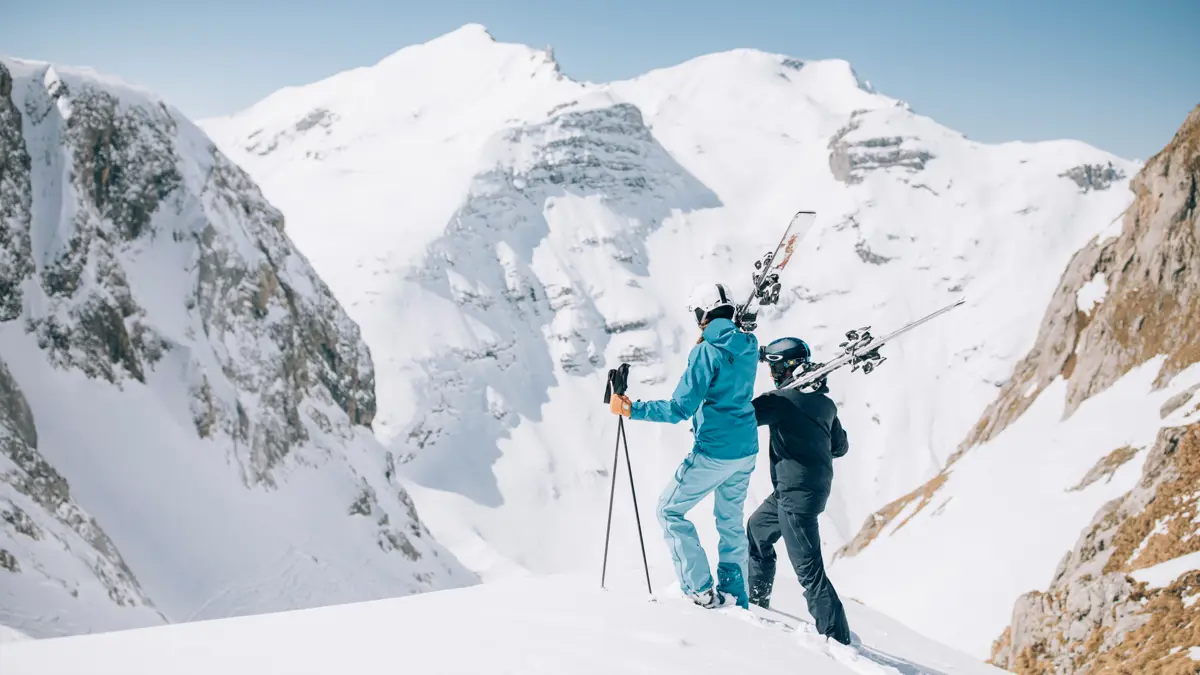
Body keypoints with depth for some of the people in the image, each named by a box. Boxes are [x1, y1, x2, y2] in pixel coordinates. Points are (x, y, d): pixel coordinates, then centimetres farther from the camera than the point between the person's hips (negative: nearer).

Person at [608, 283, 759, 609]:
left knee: (670, 510, 6)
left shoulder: (706, 352, -16)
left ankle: (701, 590, 2)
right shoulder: (748, 347, 5)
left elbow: (680, 408, -21)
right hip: (745, 450, 8)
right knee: (730, 520, 20)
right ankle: (735, 597, 24)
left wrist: (632, 409, -16)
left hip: (713, 452, -7)